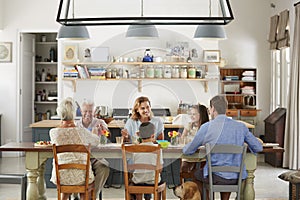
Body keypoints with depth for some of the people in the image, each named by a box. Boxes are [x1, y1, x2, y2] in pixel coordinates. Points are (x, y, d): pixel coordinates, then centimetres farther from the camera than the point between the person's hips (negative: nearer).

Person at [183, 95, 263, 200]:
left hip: (216, 177, -3)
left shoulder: (207, 127, -9)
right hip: (238, 178, 3)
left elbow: (188, 151, 1)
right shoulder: (241, 126, -1)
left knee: (197, 174, 30)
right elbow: (258, 148, 7)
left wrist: (185, 148, 25)